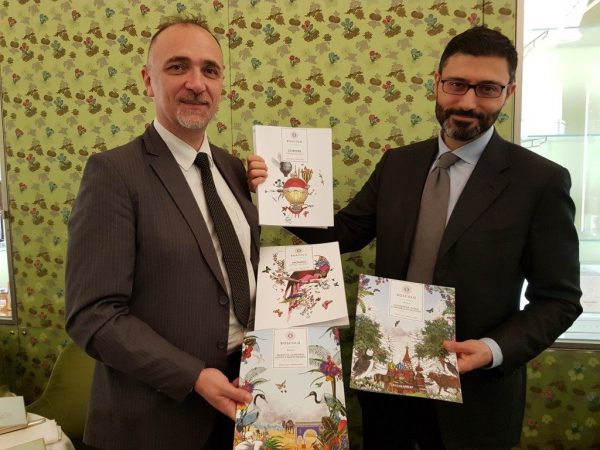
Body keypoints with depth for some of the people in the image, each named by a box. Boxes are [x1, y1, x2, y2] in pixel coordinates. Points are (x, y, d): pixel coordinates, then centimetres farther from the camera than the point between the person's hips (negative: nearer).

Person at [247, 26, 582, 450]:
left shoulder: (542, 181, -10)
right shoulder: (398, 163, 1)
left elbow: (559, 299, -7)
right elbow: (343, 233, 0)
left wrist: (494, 350, -21)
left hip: (472, 391, -3)